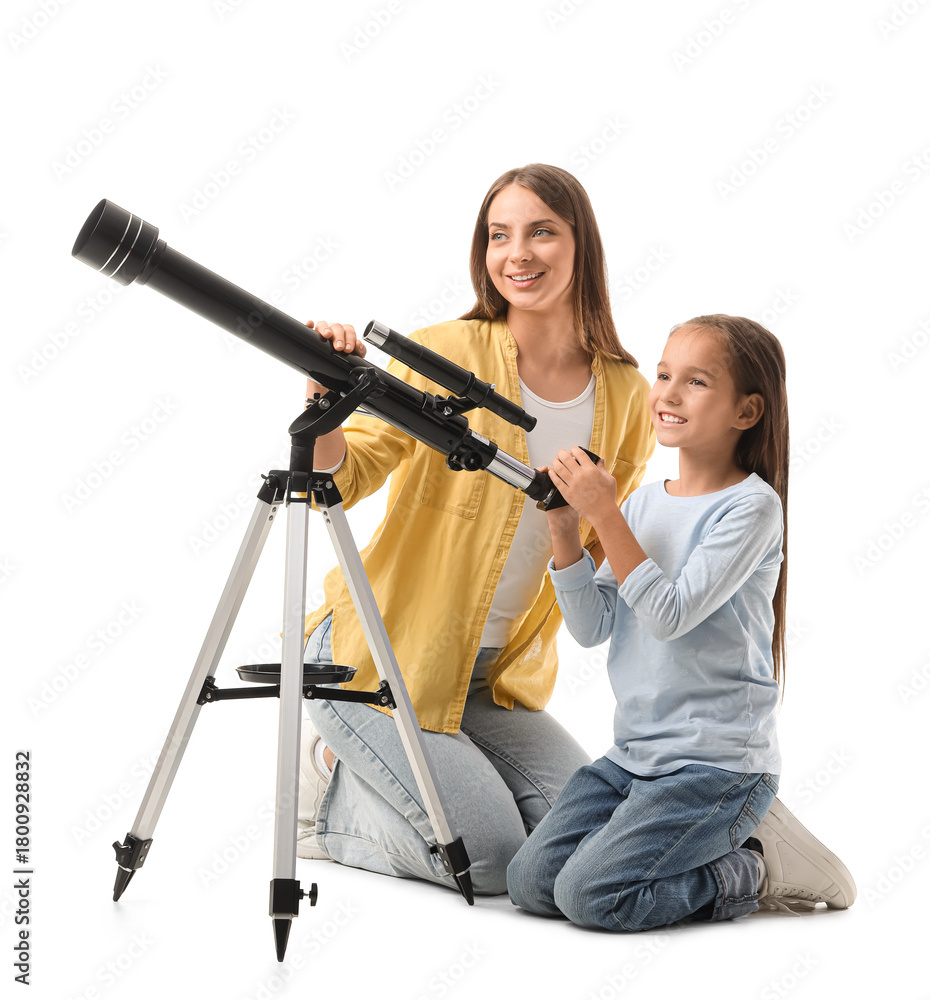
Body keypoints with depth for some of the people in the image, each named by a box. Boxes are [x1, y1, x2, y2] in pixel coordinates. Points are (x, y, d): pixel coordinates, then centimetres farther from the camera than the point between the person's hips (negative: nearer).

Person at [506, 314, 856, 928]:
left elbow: (672, 614, -22)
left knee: (590, 894, -18)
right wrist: (566, 529, -7)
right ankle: (713, 840, 12)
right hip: (633, 755, 7)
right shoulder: (644, 502, 9)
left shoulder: (751, 505, -11)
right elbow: (591, 627, 4)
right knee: (530, 882, -3)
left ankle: (753, 869, 4)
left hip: (719, 763, -7)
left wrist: (605, 514, -21)